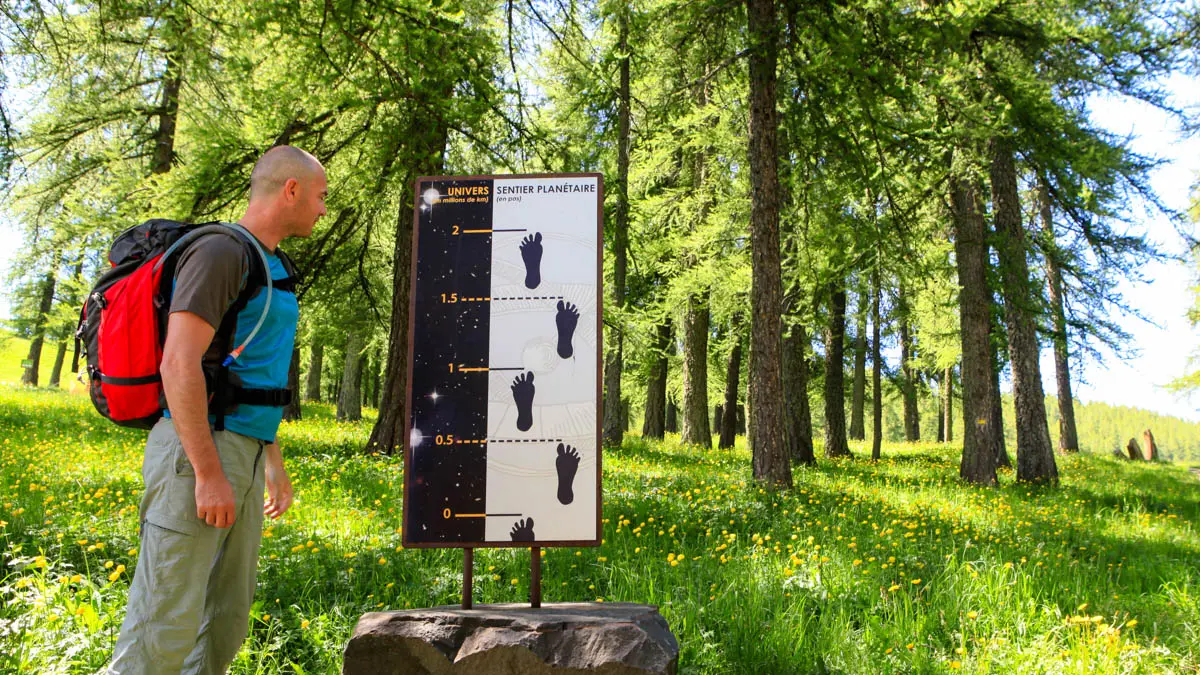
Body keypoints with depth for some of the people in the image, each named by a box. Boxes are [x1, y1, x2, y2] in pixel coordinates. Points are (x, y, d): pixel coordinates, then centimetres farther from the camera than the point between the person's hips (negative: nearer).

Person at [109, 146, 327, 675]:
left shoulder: (270, 268, 19)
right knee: (165, 632, -6)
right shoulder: (220, 252, -11)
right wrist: (209, 474, -22)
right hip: (197, 452, -9)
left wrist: (274, 465, 24)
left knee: (225, 625, 12)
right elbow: (180, 365, -20)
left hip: (240, 455, 9)